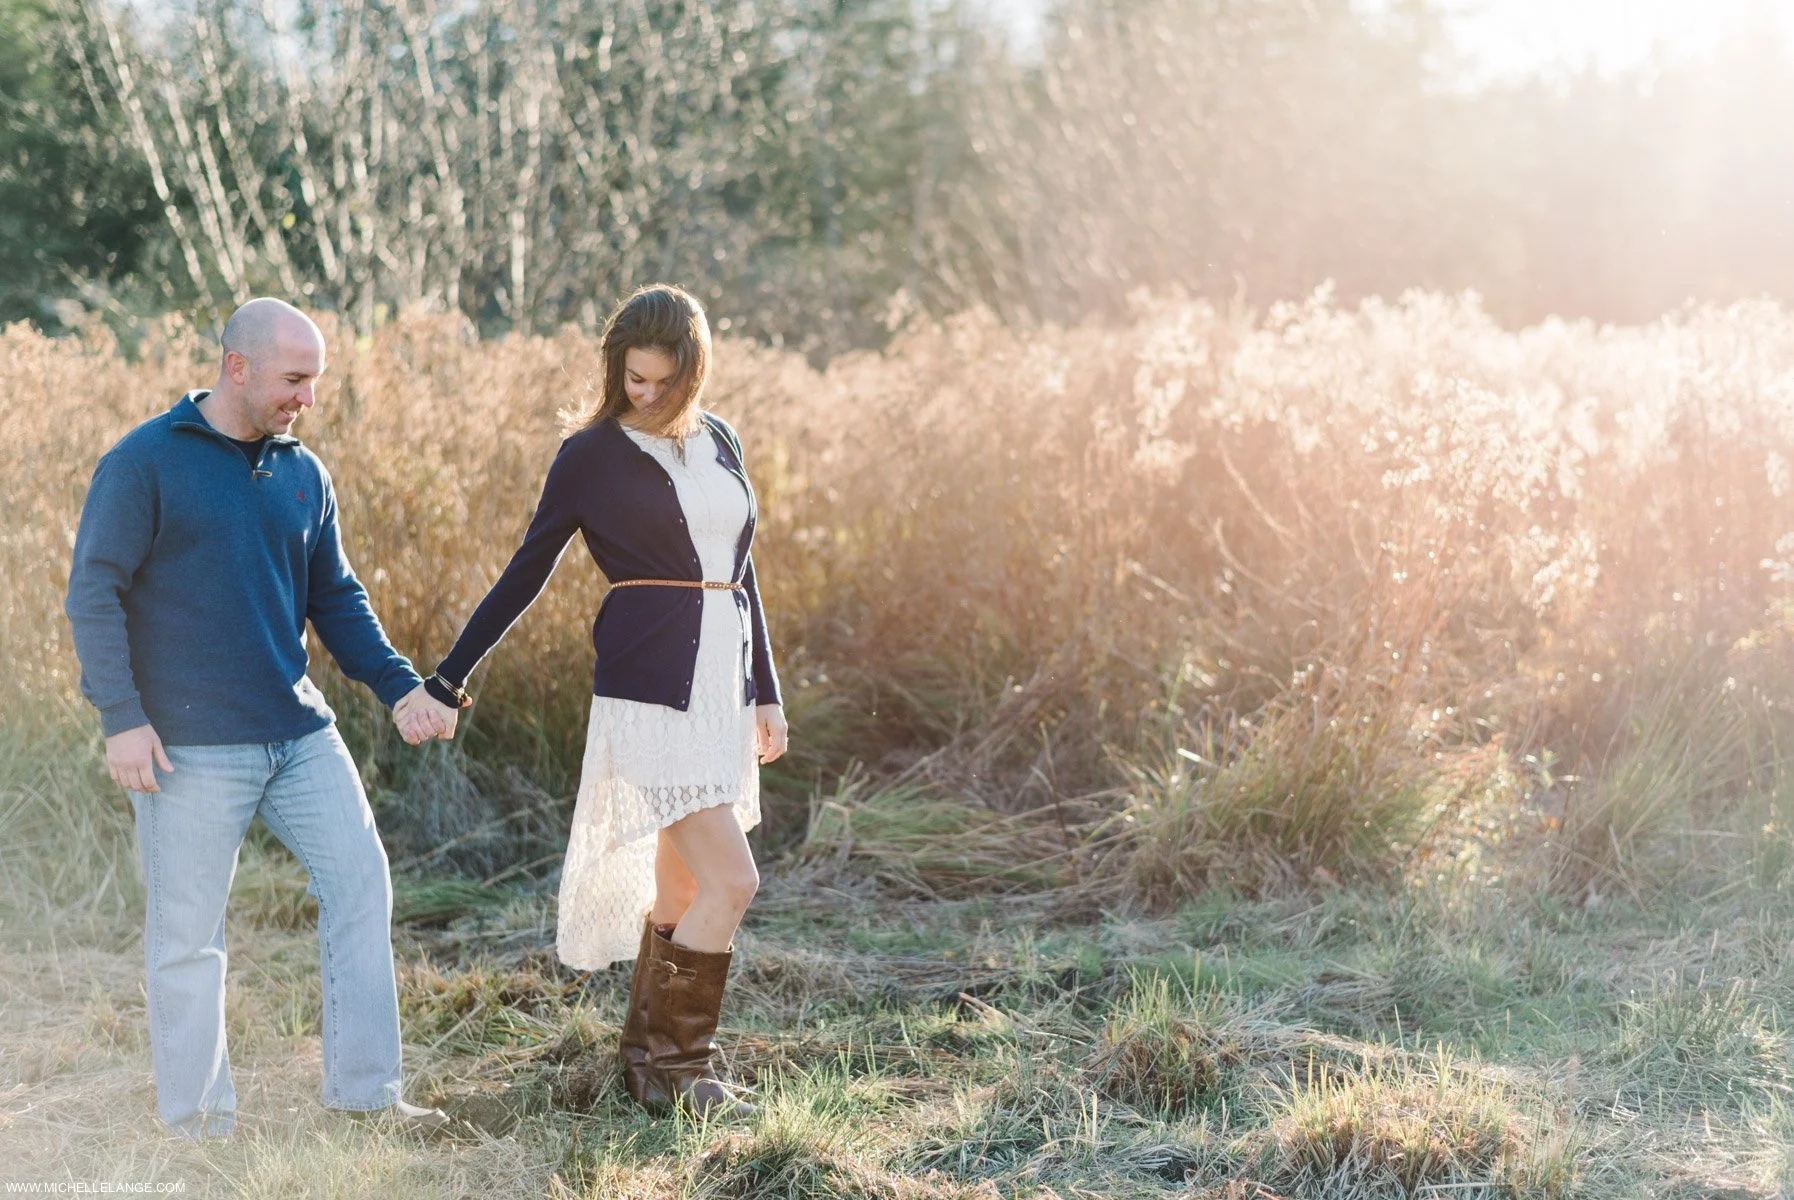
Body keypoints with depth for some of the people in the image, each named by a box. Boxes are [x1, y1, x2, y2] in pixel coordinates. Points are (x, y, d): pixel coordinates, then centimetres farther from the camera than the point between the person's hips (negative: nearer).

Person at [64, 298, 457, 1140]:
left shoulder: (303, 475, 11)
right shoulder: (145, 463, -7)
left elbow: (334, 598, 17)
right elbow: (94, 592, -9)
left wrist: (398, 686, 4)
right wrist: (121, 716, -16)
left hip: (299, 732, 6)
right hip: (190, 746, -6)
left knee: (360, 882, 1)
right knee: (186, 934, 2)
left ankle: (363, 1092, 10)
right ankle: (196, 1118, 16)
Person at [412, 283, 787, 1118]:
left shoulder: (720, 444, 11)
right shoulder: (591, 454, -4)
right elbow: (527, 573, 1)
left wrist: (766, 694, 18)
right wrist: (449, 678, 1)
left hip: (722, 686, 6)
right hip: (650, 689, -6)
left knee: (681, 885, 11)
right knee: (731, 879, -13)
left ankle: (646, 1057, 22)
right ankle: (681, 1061, 1)